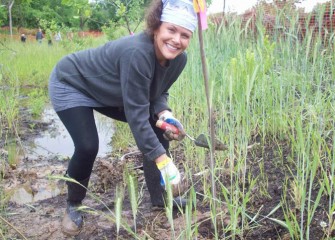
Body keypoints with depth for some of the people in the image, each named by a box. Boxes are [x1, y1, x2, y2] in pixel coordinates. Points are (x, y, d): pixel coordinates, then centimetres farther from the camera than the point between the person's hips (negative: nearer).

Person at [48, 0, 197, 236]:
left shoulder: (178, 59, -17)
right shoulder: (137, 53, -41)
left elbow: (158, 92, -1)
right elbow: (136, 114, -38)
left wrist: (164, 113, -24)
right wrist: (161, 159, -36)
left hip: (111, 95, 8)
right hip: (71, 85, -7)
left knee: (159, 125, -2)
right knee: (87, 147, -21)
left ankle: (160, 197, 12)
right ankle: (73, 206, 10)